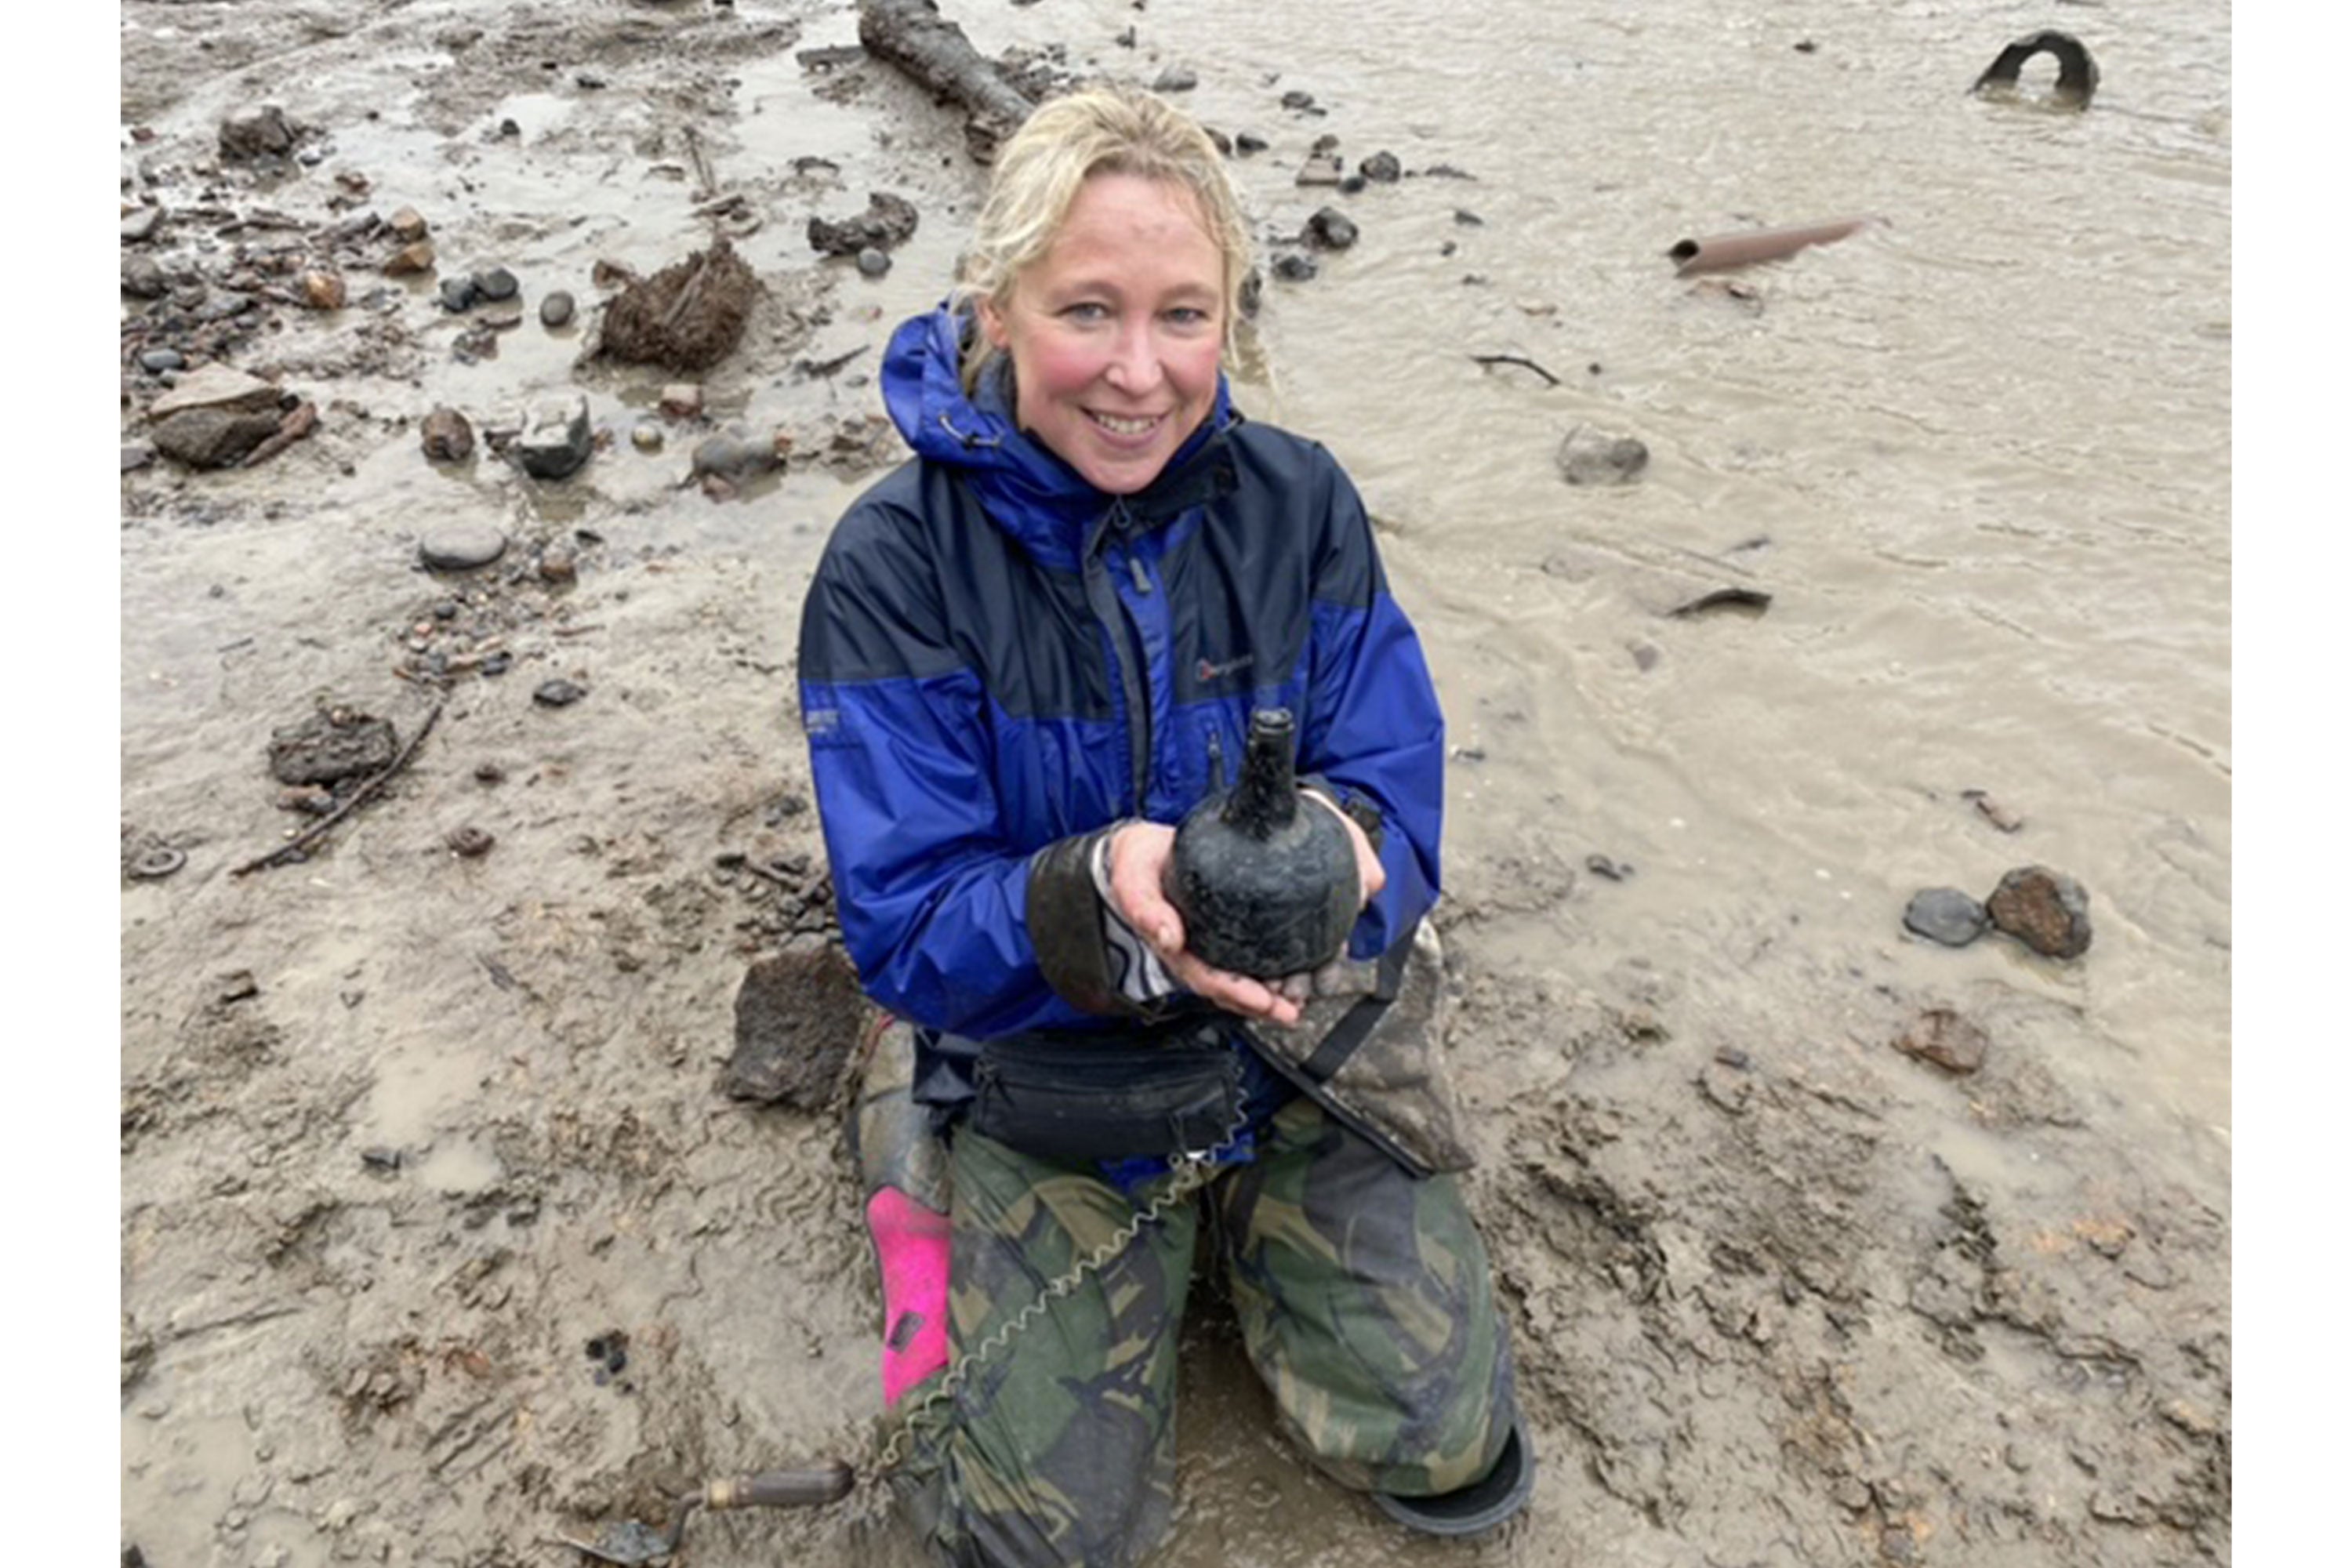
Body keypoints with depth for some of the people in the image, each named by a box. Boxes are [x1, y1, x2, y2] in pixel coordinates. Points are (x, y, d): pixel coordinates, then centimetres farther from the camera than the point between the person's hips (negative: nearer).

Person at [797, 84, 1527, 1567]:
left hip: (1307, 1028, 3)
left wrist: (1337, 850, -37)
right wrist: (1100, 902, -43)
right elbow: (905, 925, -21)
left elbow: (1398, 797, -12)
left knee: (1446, 1446, 5)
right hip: (1045, 1073, -2)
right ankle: (929, 1177, 26)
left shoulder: (1297, 500, -12)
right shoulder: (896, 566, -20)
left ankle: (1240, 1206, 31)